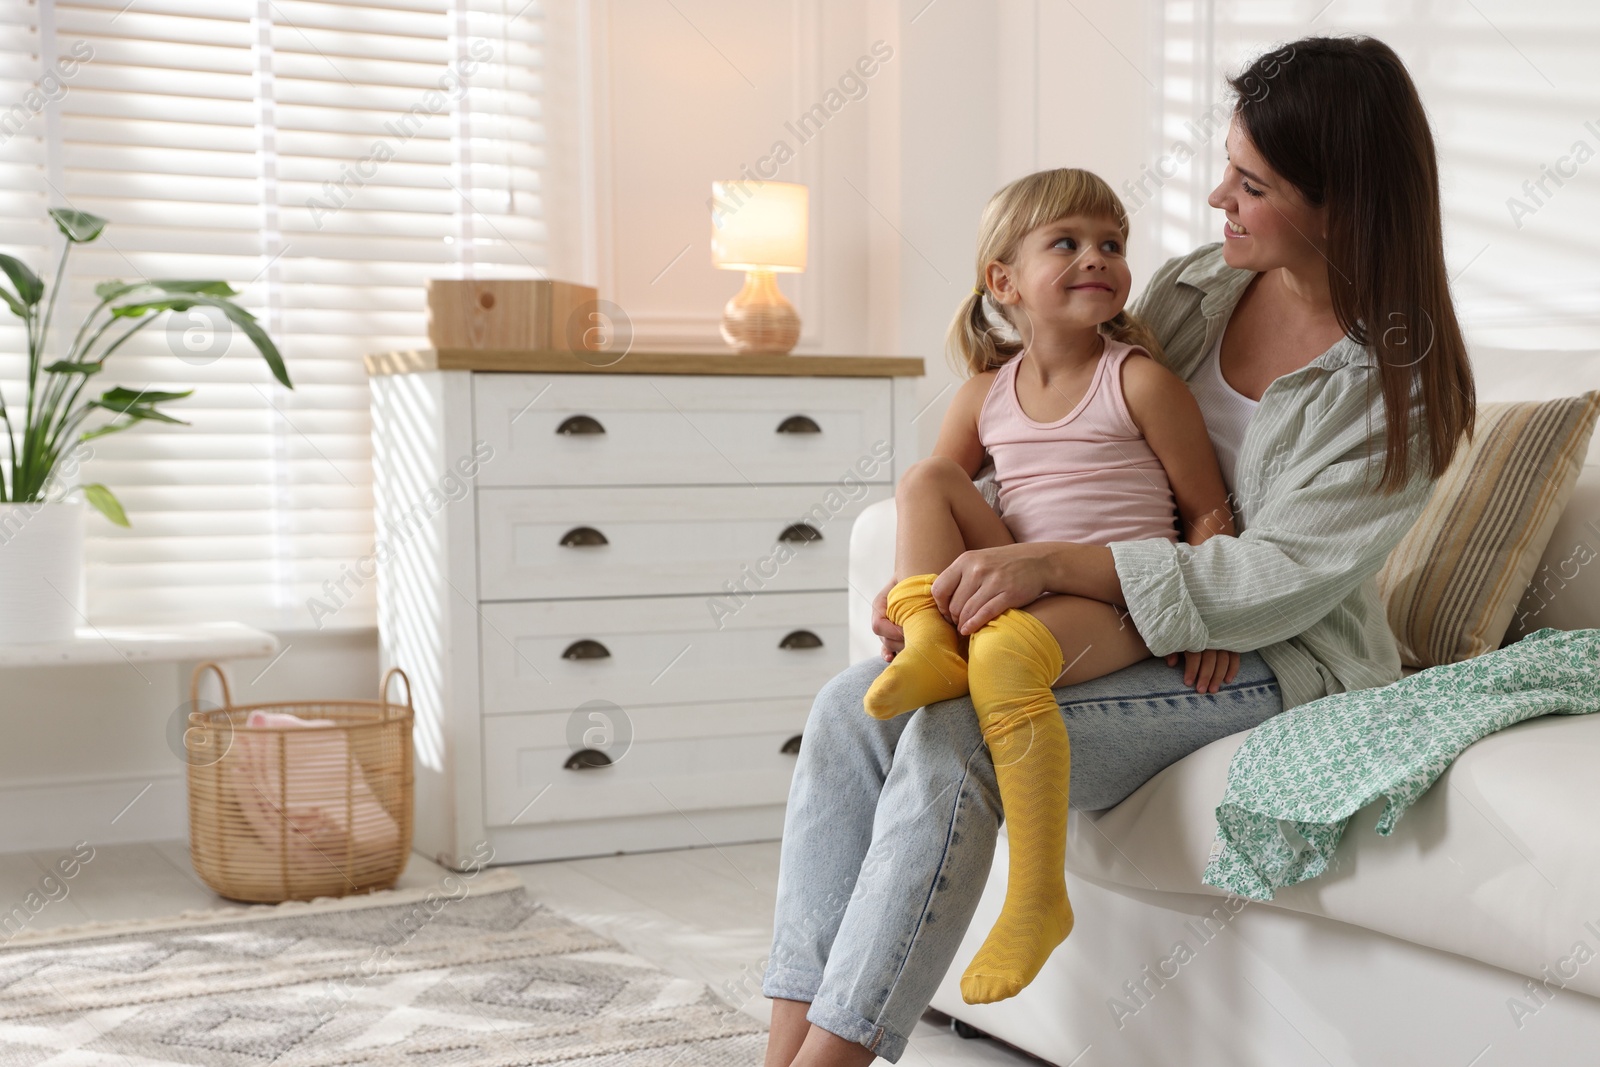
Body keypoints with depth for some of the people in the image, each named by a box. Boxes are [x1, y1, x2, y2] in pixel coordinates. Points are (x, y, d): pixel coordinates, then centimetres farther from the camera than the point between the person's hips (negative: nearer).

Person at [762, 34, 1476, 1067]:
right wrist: (945, 572, -6)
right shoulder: (1193, 286, 5)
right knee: (851, 709, -15)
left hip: (1276, 663, -7)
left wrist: (1052, 564, -31)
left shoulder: (1397, 377, -13)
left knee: (956, 740, -29)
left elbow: (1283, 577, -22)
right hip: (1113, 620, 7)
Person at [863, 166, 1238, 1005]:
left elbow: (1208, 513, 2)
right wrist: (911, 586, 1)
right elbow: (933, 499, 20)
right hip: (1015, 588, 5)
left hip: (1119, 602, -5)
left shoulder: (1141, 382, 0)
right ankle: (931, 645, -24)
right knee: (926, 477, -7)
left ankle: (1038, 897, -28)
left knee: (1004, 655, -35)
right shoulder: (985, 394, 13)